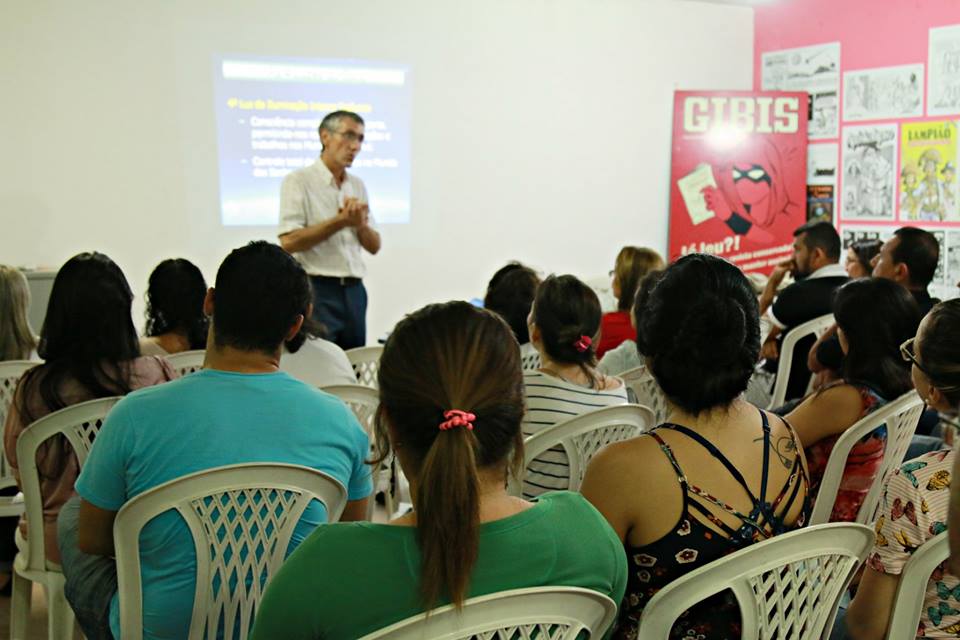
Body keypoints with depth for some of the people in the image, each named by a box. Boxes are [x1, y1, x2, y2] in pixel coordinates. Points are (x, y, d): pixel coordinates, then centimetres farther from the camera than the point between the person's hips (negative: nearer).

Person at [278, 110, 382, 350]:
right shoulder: (299, 181, -4)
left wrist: (360, 224, -6)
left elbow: (374, 246, 15)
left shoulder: (357, 185, 15)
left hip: (354, 290, 6)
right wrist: (341, 221, -15)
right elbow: (289, 241, -15)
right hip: (316, 288, -6)